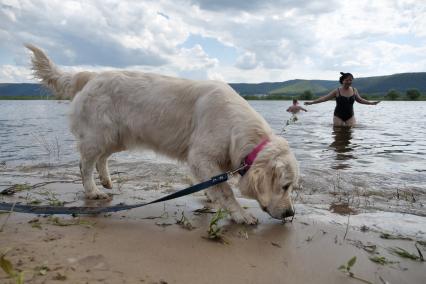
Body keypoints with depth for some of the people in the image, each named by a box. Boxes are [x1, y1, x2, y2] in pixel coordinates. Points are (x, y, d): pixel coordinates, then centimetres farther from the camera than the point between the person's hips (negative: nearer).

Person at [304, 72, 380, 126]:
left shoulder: (354, 90, 3)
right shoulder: (337, 91, -7)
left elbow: (360, 100, 19)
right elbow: (325, 98, -7)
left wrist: (371, 103, 17)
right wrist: (311, 102, -13)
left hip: (350, 116, 3)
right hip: (338, 116, -2)